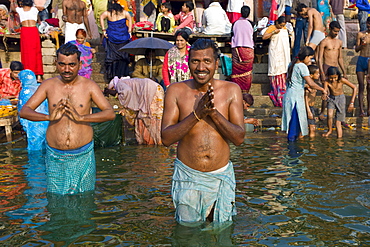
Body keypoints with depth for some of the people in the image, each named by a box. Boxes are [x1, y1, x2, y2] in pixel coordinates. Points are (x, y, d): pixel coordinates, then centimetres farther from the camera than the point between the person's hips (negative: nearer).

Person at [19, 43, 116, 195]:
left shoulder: (89, 86, -2)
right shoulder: (48, 85, 2)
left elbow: (110, 113, -10)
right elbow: (24, 111, -2)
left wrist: (81, 117, -23)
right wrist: (49, 117, -21)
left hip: (83, 155, -1)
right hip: (55, 156, 1)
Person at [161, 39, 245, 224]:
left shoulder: (231, 90, -3)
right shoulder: (176, 91, -5)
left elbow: (239, 138, -8)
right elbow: (166, 138, -12)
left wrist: (214, 112, -21)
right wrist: (197, 113, -23)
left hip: (221, 176, 1)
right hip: (187, 176, -1)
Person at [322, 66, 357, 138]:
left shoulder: (342, 80, -19)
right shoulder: (327, 82, -19)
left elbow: (354, 88, -13)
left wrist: (352, 102, -16)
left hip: (341, 98, -1)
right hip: (331, 99, 1)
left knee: (338, 122, -2)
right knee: (329, 115, -26)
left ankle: (339, 136, 15)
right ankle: (330, 130, 1)